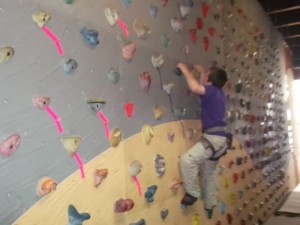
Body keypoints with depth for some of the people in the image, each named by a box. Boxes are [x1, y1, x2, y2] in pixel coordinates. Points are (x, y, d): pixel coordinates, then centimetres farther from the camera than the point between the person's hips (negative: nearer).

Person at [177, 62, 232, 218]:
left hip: (214, 138, -10)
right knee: (209, 172, 21)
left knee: (187, 159, -22)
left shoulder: (212, 91, -14)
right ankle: (210, 205, 35)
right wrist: (202, 71, 33)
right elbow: (203, 88, 35)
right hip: (217, 138, 10)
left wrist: (185, 69, -18)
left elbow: (195, 87, -32)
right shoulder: (218, 92, 12)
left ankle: (193, 193, -6)